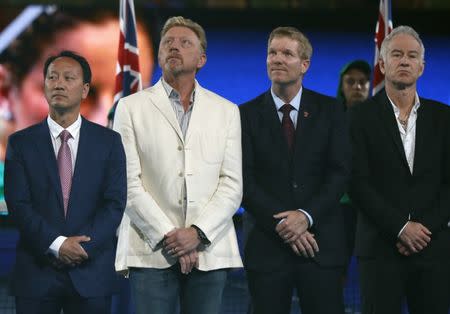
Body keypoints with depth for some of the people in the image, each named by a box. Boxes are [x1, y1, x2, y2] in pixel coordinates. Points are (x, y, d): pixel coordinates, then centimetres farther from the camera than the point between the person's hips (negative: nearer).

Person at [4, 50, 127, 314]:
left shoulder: (109, 141, 5)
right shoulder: (21, 143, 4)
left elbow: (115, 203, -1)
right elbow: (18, 205, -4)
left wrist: (83, 247, -13)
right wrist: (57, 244, -16)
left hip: (92, 272, 0)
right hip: (36, 272, 0)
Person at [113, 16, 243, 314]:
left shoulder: (226, 111, 12)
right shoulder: (132, 107, 7)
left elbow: (232, 184, 5)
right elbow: (129, 183, -1)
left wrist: (198, 233, -10)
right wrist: (167, 237, -10)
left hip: (210, 250, 1)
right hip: (152, 252, -1)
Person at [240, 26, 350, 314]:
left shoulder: (329, 110, 6)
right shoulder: (248, 115, 4)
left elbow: (340, 172, -1)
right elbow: (245, 181, -3)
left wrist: (306, 215, -15)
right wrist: (281, 224, -13)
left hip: (321, 243, 0)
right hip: (267, 244, 0)